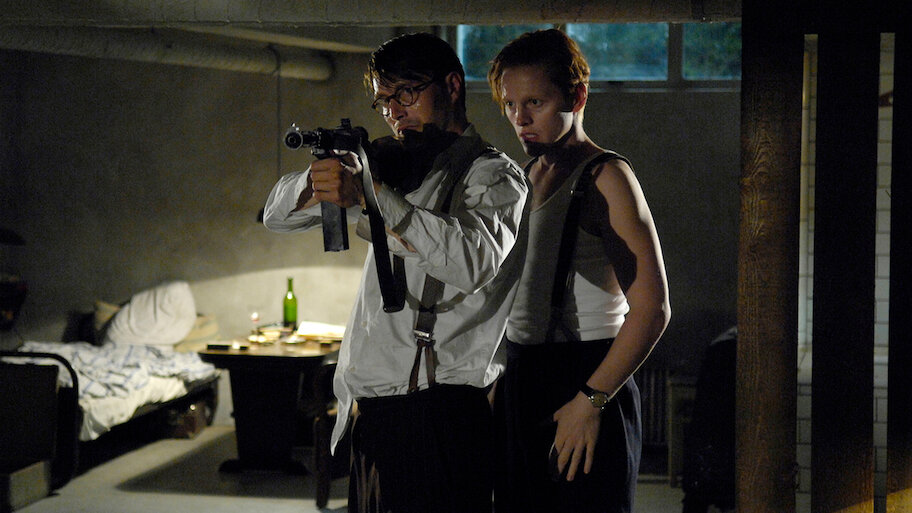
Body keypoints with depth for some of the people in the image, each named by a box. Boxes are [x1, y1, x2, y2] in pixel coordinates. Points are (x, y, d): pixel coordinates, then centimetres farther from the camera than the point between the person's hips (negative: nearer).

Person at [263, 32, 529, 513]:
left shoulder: (494, 175, -4)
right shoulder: (390, 162, 16)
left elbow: (474, 262, -25)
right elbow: (277, 214, 15)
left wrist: (370, 193, -29)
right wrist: (317, 181, -8)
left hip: (439, 414, -6)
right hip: (371, 410, 7)